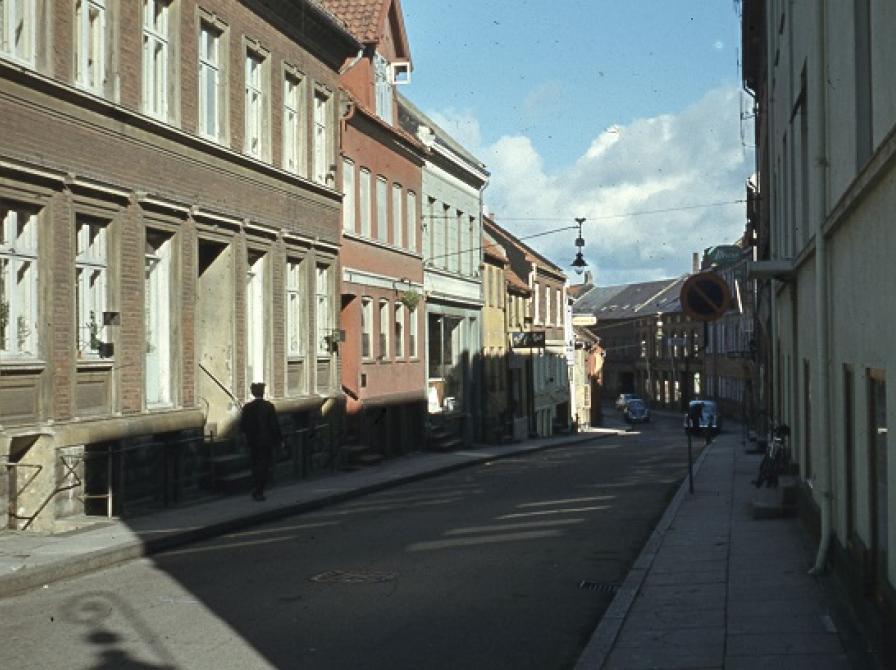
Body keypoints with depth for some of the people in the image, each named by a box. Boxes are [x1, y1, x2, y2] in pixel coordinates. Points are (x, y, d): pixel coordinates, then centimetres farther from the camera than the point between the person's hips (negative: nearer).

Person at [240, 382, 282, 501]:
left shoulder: (247, 407, -3)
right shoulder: (269, 406, -10)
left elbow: (242, 425, -1)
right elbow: (275, 425, -10)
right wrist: (279, 439, -1)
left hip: (252, 442, 3)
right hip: (267, 441, -3)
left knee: (255, 466, 16)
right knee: (264, 466, 2)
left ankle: (255, 490, 20)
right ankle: (259, 492, -3)